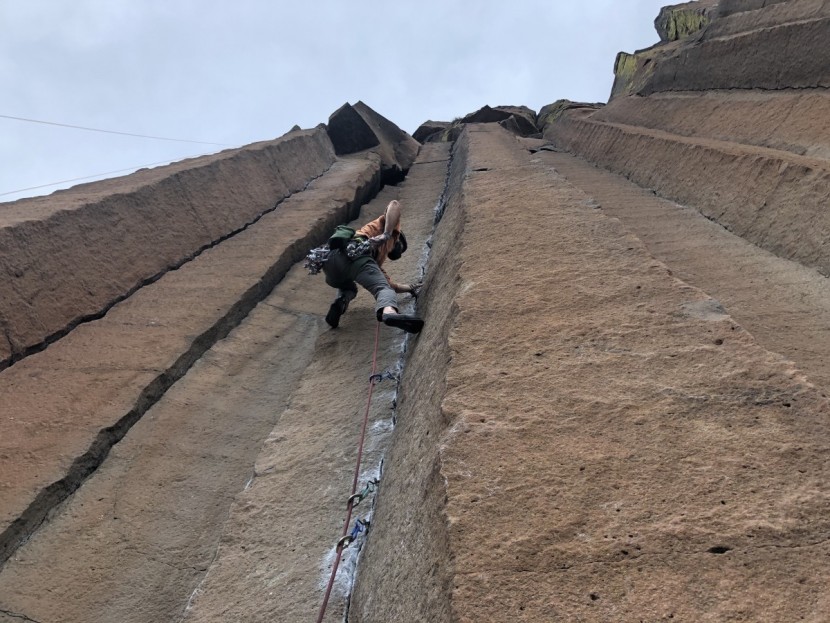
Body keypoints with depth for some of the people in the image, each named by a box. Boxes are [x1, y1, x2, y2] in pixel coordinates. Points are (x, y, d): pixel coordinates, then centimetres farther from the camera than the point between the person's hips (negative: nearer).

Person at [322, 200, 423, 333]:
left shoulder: (378, 259, 45)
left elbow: (391, 284, 49)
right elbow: (394, 205, 11)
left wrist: (410, 287, 61)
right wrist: (386, 234, 1)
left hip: (330, 260, 8)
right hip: (352, 254, -8)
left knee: (348, 288, 36)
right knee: (384, 288, -20)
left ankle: (341, 301, 0)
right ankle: (389, 313, -55)